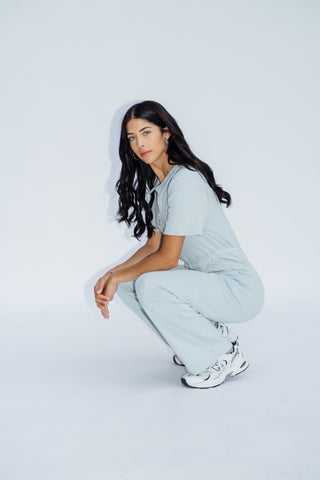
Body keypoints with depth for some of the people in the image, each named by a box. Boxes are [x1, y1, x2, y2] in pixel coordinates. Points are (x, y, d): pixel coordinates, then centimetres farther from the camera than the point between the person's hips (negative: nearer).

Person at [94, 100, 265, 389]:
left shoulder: (185, 180, -20)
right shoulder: (158, 184, 11)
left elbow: (168, 258, -21)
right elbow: (154, 245, 11)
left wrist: (118, 277, -10)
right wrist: (112, 275, -2)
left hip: (239, 289, -9)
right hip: (205, 279, 9)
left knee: (150, 286, -28)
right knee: (128, 283, 3)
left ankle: (224, 357, -8)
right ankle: (210, 331, 11)